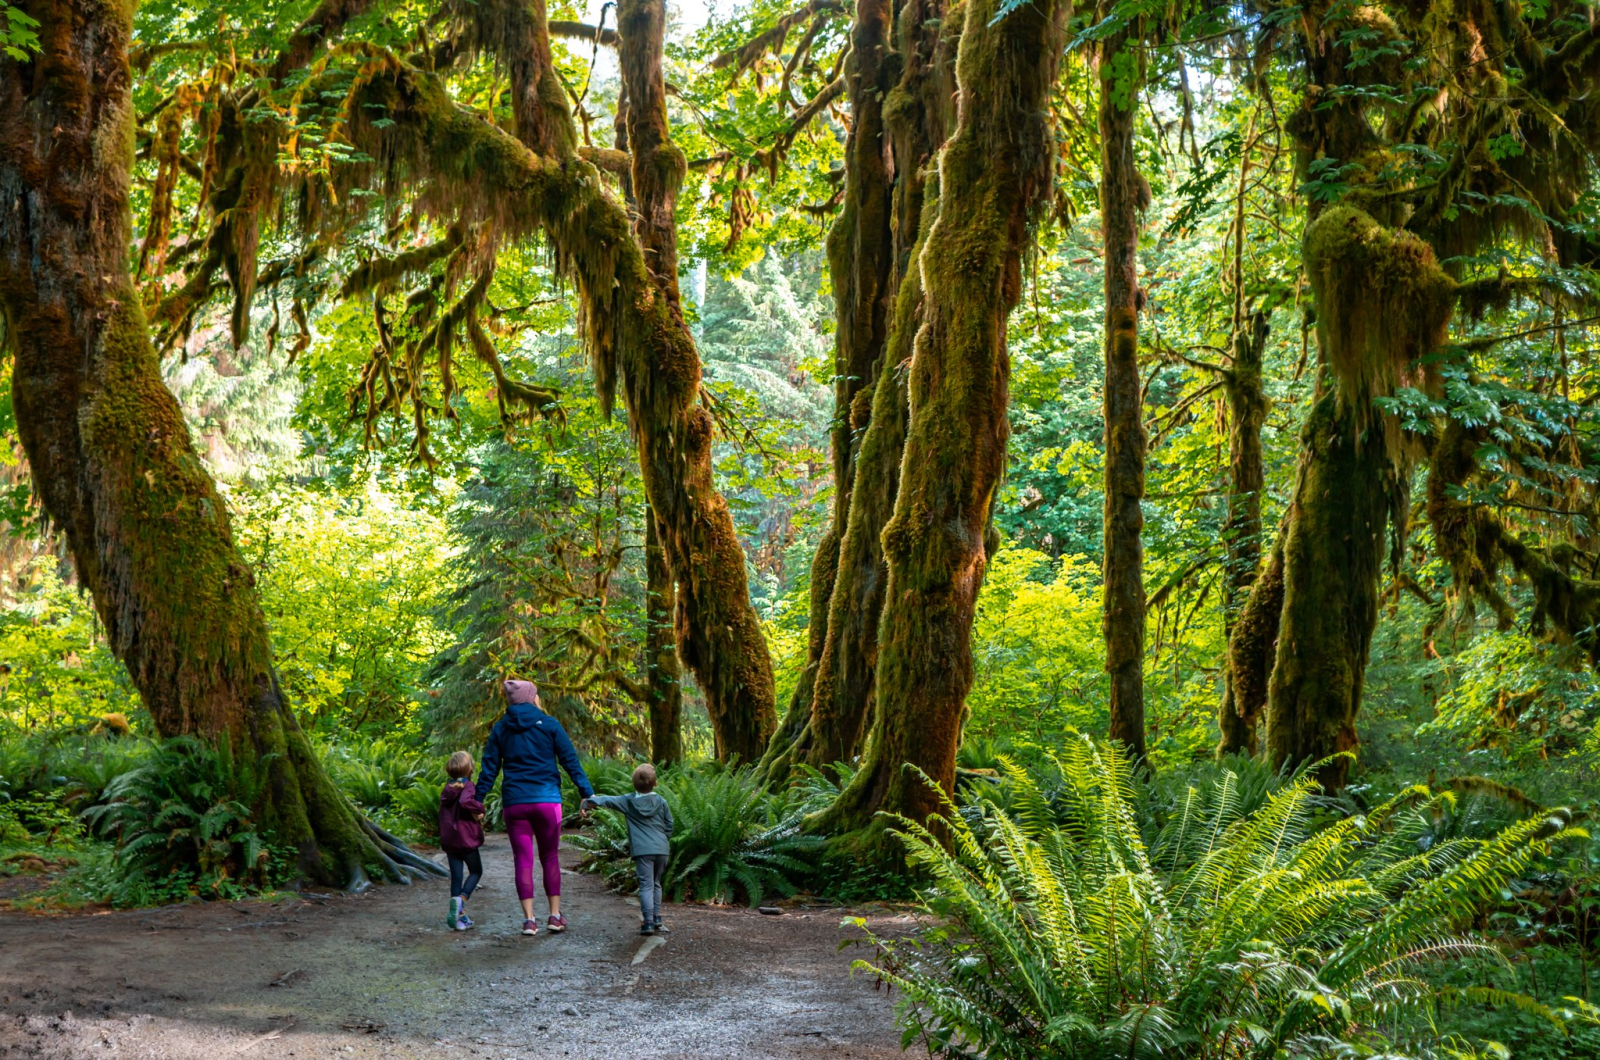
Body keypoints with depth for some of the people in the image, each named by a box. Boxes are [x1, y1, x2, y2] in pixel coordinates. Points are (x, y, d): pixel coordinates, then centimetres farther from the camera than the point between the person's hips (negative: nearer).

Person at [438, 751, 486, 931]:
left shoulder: (447, 788, 10)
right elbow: (465, 801, -33)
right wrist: (480, 808, -17)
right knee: (476, 871, 11)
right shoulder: (468, 786, -12)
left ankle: (459, 916, 10)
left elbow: (444, 811, 4)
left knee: (456, 876, 10)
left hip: (448, 840, 6)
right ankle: (462, 898, -14)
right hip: (466, 838, -6)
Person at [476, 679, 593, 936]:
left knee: (523, 860, 3)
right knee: (550, 858, 9)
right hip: (547, 799, -1)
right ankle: (555, 916, 11)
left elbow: (488, 769, 6)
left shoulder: (500, 729, 6)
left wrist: (478, 802, 10)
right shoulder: (548, 724, -1)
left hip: (514, 802, 2)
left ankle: (529, 919, 0)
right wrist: (588, 794, 0)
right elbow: (571, 761, -2)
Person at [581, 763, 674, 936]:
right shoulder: (661, 802, 6)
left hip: (643, 850, -3)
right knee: (656, 883, 18)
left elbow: (608, 801, 8)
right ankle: (656, 917, 22)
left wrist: (587, 803, 21)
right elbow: (669, 826, 10)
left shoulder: (628, 801, 2)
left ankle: (648, 921, -14)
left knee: (646, 885, -5)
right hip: (661, 849, 3)